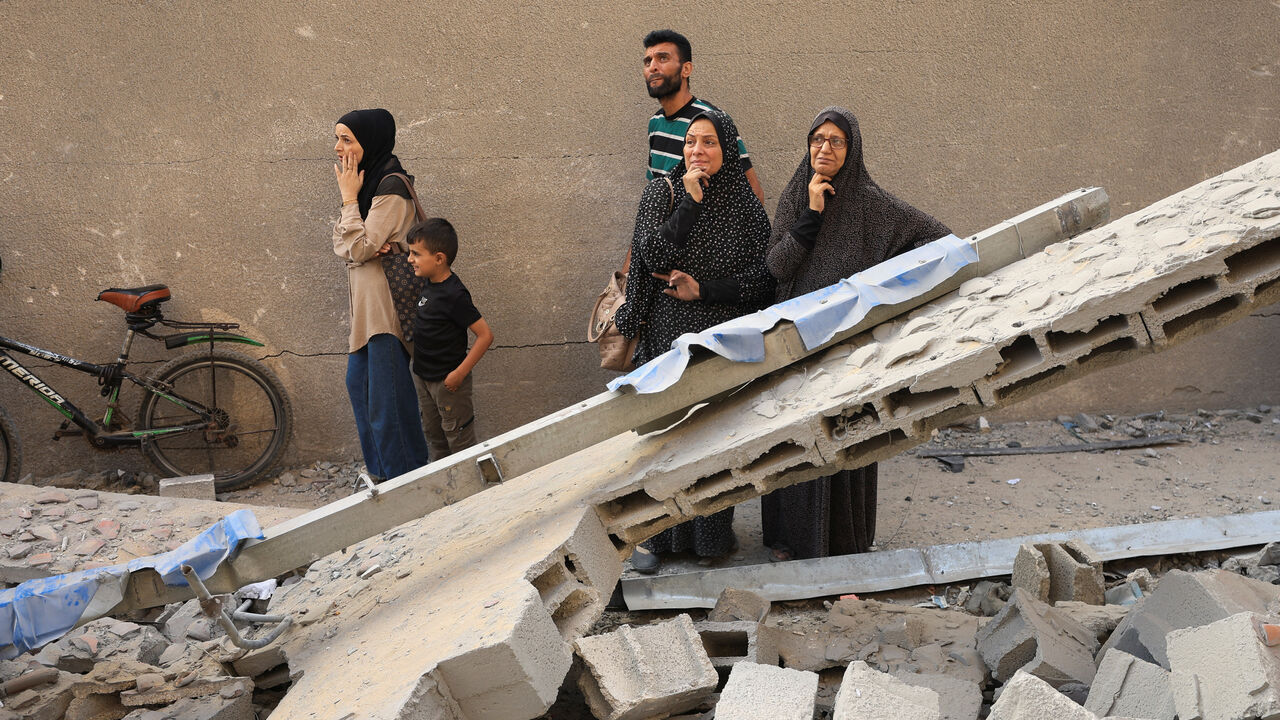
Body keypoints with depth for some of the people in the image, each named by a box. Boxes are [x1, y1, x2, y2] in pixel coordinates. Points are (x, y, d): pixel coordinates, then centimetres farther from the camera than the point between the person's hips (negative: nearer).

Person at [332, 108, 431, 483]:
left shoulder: (391, 187, -16)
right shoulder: (365, 179, 12)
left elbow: (359, 249, -19)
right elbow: (341, 244, 8)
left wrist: (349, 198, -12)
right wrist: (368, 244, -13)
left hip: (386, 301, -10)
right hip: (364, 301, 10)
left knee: (387, 394, -5)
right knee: (359, 382, 17)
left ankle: (405, 476, 6)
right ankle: (380, 469, 29)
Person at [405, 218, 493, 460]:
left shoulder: (454, 295, -27)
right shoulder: (431, 284, -3)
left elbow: (485, 335, -27)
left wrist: (460, 373, -24)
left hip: (448, 380, -9)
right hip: (423, 375, 9)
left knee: (458, 436, 6)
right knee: (433, 432, 23)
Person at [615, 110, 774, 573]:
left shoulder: (746, 205, 1)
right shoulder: (662, 193, 0)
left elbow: (762, 278, -4)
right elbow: (654, 257, -14)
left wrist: (702, 290, -13)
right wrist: (689, 201, -17)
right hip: (669, 339, 0)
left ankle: (714, 532, 20)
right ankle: (653, 534, 15)